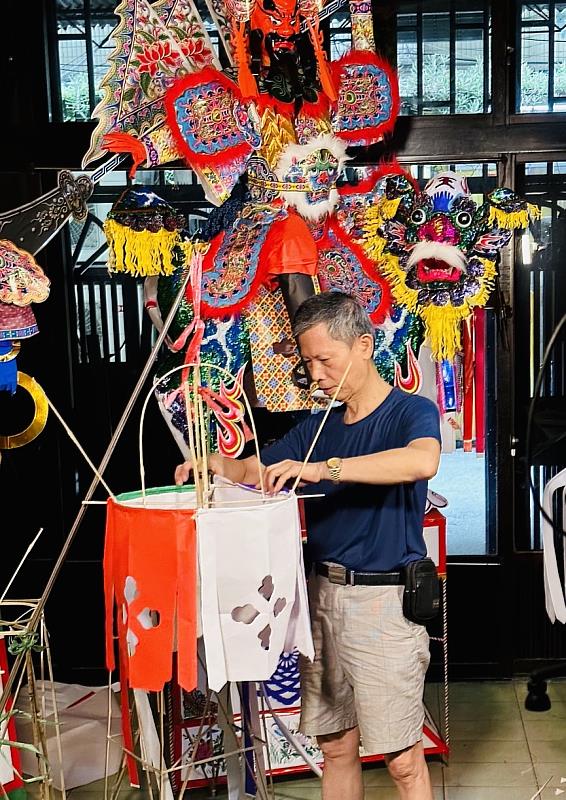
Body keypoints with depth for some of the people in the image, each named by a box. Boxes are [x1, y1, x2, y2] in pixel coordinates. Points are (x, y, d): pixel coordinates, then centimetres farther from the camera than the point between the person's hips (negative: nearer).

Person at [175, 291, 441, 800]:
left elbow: (422, 461, -31)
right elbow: (254, 470, 19)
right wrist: (215, 464, -3)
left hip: (383, 600, -6)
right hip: (322, 595, 6)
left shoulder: (411, 412, -7)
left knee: (403, 758, 2)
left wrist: (324, 468, -34)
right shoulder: (319, 428, 13)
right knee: (335, 748, 15)